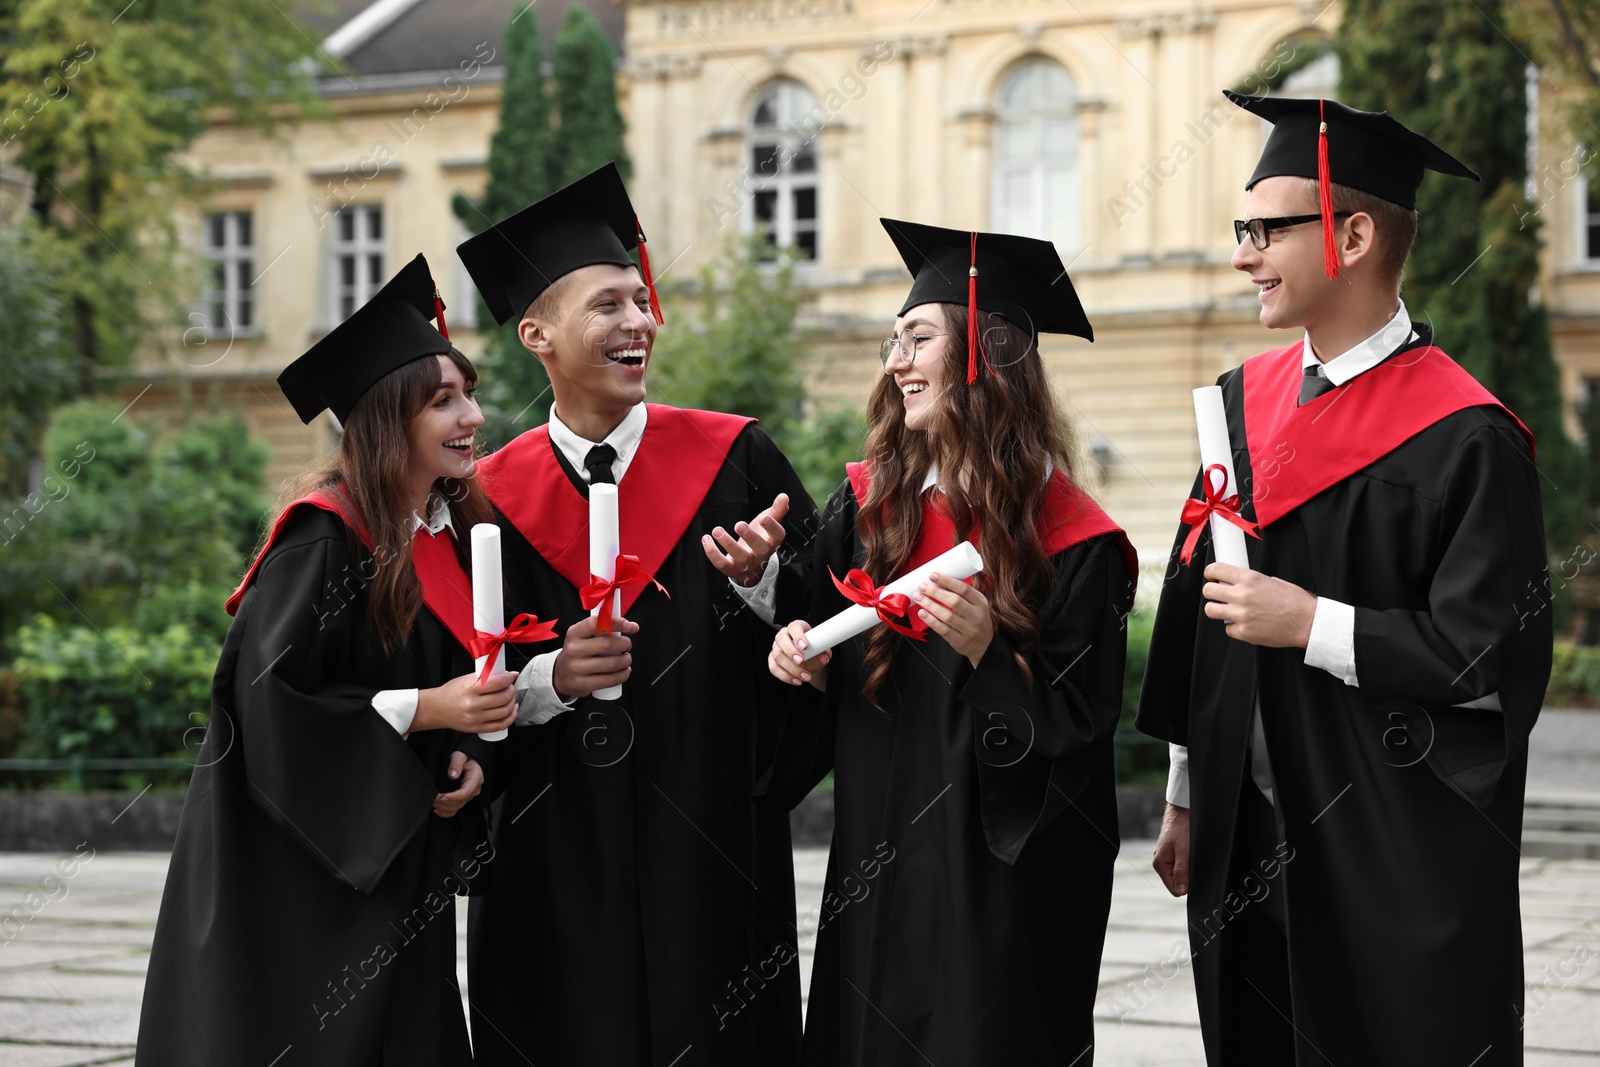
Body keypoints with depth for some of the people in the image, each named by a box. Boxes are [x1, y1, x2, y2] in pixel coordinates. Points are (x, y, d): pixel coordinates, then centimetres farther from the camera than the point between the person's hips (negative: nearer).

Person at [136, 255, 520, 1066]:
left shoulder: (456, 531, 7)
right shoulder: (325, 537, -16)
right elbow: (269, 697, -21)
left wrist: (468, 754, -4)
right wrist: (423, 709, -22)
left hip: (395, 861, 7)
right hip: (294, 867, -7)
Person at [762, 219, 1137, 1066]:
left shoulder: (1070, 539, -11)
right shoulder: (867, 504, 5)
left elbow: (1079, 732, -11)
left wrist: (986, 654, -25)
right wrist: (803, 662, -7)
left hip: (1002, 877, -5)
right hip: (875, 866, 5)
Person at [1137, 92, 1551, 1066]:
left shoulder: (1464, 438, -14)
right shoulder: (1244, 400, 7)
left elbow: (1495, 659, -17)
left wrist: (1312, 624, -19)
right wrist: (1187, 799, 15)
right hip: (1248, 840, 6)